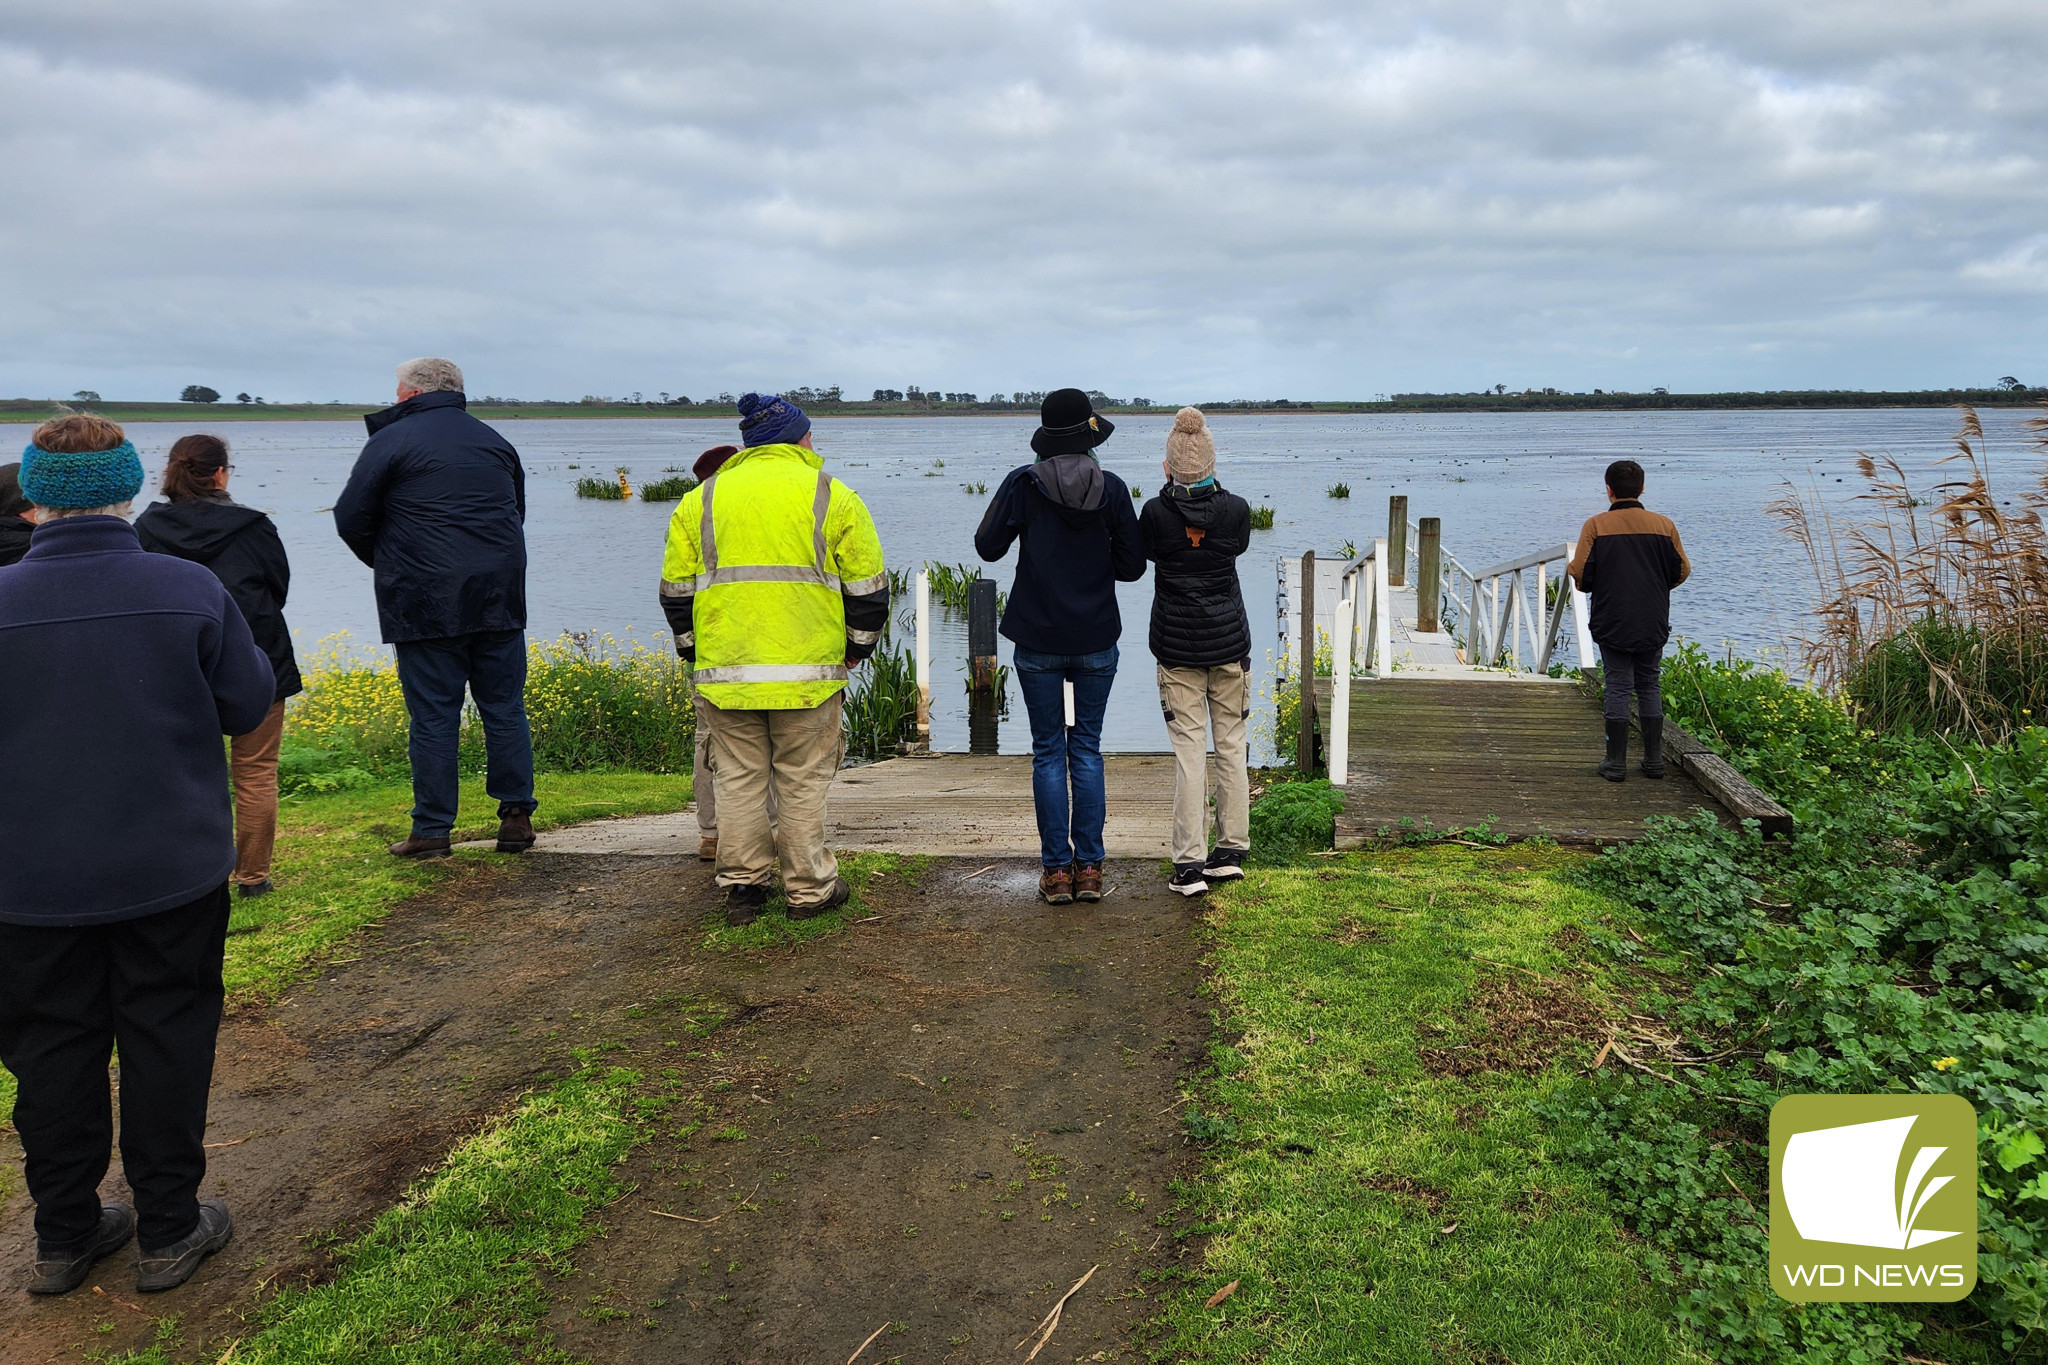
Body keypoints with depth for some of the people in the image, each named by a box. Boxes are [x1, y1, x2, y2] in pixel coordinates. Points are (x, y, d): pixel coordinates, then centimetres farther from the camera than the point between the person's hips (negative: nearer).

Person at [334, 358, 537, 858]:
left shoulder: (392, 439, -3)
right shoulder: (494, 441, 14)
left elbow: (351, 518, -2)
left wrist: (385, 561, 15)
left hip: (425, 604, -4)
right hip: (499, 599, 4)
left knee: (434, 717, 0)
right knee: (504, 709, 9)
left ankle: (432, 831, 5)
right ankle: (517, 817, 11)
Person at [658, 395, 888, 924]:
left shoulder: (701, 500, 10)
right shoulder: (832, 496, 4)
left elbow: (676, 589, 12)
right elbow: (867, 587, 4)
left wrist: (696, 653, 22)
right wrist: (854, 651, 16)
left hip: (725, 671, 2)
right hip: (808, 671, -2)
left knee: (738, 781, 10)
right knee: (802, 782, 6)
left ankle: (741, 888, 16)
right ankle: (809, 890, 14)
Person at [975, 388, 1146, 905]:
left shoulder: (1023, 484, -8)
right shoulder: (1111, 488, -5)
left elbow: (987, 547, -1)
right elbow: (1132, 566, -2)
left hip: (1037, 641, -1)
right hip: (1096, 640, 1)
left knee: (1047, 752, 7)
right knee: (1087, 749, 10)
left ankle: (1057, 869, 7)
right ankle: (1089, 867, 10)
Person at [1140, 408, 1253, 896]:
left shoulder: (1156, 512, -10)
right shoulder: (1236, 509, -6)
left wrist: (1173, 487, 8)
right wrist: (1210, 490, 16)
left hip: (1177, 645, -1)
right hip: (1230, 641, 1)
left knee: (1189, 752, 0)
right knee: (1231, 747, 11)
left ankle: (1190, 865, -1)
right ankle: (1231, 851, 19)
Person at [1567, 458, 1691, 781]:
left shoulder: (1595, 525, -8)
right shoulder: (1663, 524, 0)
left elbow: (1580, 574, -11)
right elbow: (1682, 571, 5)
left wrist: (1594, 588, 12)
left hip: (1611, 623, -2)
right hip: (1653, 624, 2)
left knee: (1617, 688, 3)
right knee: (1650, 686, 13)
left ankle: (1616, 762, 4)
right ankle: (1654, 759, 15)